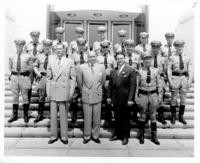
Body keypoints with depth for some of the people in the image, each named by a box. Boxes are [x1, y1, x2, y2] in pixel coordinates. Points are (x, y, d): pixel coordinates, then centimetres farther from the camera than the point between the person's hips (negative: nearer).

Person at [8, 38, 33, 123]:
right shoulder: (12, 57, 6)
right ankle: (14, 115, 19)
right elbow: (10, 67, 16)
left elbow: (31, 68, 5)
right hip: (14, 77, 2)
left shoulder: (27, 56, -1)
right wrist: (14, 71, 5)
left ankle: (26, 115, 15)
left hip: (24, 77, -2)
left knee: (25, 96, 4)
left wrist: (26, 69, -5)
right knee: (15, 96, 8)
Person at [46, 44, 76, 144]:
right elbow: (48, 79, 11)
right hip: (53, 92, 2)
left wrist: (71, 92, -3)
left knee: (63, 115, 3)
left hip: (64, 92, -2)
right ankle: (53, 136, 20)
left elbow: (73, 78, 2)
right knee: (53, 115, 6)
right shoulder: (51, 63, 10)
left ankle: (64, 136, 16)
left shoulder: (70, 62, 4)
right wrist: (48, 92, 5)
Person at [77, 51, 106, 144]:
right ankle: (87, 136, 21)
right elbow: (79, 82, 10)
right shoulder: (82, 67, -2)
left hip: (97, 96, 1)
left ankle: (95, 136, 24)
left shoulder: (101, 67, 1)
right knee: (87, 118, 5)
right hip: (86, 96, -1)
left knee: (97, 118, 8)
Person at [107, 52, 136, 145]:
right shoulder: (113, 71, 11)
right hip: (115, 99, 4)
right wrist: (109, 96, 8)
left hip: (125, 99, -4)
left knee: (125, 118, 6)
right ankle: (117, 134, 27)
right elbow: (110, 85, 13)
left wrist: (130, 99, -14)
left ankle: (126, 137, 20)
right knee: (117, 117, 12)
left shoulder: (130, 71, -4)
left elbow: (133, 86, -9)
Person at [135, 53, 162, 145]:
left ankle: (154, 137, 22)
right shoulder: (140, 72, -2)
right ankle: (141, 136, 23)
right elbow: (137, 85, 2)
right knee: (142, 116, 8)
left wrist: (160, 96, 3)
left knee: (153, 116, 9)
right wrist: (136, 97, 0)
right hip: (143, 95, -1)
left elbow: (159, 84, 5)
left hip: (153, 95, 1)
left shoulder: (155, 71, 2)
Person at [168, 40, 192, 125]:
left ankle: (181, 116, 23)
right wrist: (170, 81, -9)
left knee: (183, 98, 9)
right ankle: (173, 117, 17)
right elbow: (169, 70, -3)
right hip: (175, 78, -3)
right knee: (174, 98, 4)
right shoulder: (172, 58, -2)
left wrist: (189, 80, -2)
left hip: (184, 78, 3)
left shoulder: (187, 58, 6)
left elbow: (190, 70, 6)